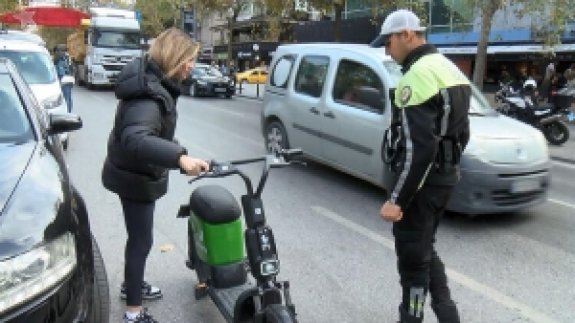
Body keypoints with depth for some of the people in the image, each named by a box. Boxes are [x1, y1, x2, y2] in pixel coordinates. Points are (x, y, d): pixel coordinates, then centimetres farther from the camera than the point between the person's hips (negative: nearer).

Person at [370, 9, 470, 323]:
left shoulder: (417, 76, -19)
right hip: (446, 175, 10)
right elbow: (460, 133, 18)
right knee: (424, 249, 22)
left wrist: (396, 199, -24)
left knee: (411, 257, 3)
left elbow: (417, 147, -26)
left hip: (421, 180, -10)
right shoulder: (450, 69, 12)